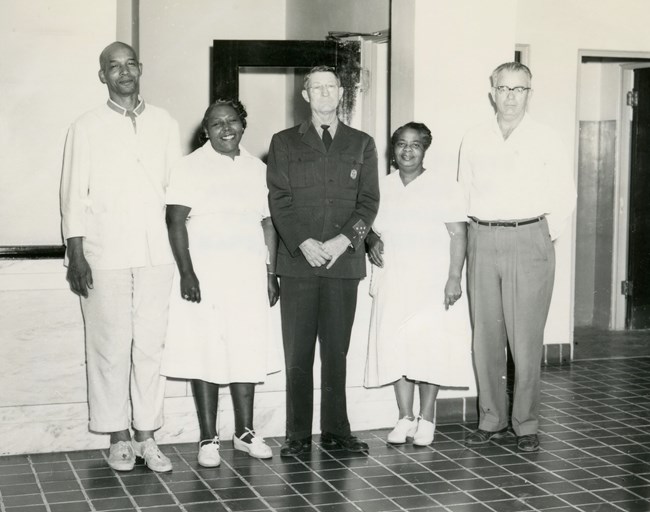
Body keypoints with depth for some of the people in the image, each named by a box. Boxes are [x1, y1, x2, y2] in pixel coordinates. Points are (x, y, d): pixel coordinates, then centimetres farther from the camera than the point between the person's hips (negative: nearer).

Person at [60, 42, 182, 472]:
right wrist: (76, 255, -5)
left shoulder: (166, 125, 10)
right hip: (105, 254, -2)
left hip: (157, 253, 2)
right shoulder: (86, 128, 4)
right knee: (110, 347, 1)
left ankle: (147, 435, 10)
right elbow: (74, 194, 2)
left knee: (150, 345, 3)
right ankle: (118, 436, 11)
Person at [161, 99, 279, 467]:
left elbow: (268, 223, 13)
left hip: (249, 274, 4)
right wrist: (186, 272, -15)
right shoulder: (191, 167, -1)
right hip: (204, 273, -4)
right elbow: (176, 222, -7)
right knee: (206, 353, -2)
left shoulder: (258, 169, 12)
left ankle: (245, 432, 19)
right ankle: (209, 439, 6)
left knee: (248, 353, 7)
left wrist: (272, 273, 8)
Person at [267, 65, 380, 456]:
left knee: (337, 351, 4)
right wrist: (304, 243, -12)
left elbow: (369, 200, 5)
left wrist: (343, 240, -10)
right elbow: (279, 200, 2)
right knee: (298, 352, 0)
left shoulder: (362, 144, 14)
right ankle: (298, 435, 5)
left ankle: (336, 430, 11)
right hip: (298, 262, -1)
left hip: (344, 260, 1)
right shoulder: (285, 143, 11)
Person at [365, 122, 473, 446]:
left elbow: (458, 234, -5)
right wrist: (372, 241, -2)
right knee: (395, 347, 2)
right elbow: (369, 225, 21)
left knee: (430, 348, -5)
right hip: (393, 282, 4)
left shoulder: (444, 186, -1)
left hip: (432, 283, -3)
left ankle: (426, 419, 7)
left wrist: (454, 278, -13)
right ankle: (405, 417, 12)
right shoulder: (381, 187, 10)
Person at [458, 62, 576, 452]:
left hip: (528, 240, -3)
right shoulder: (474, 141, 11)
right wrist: (477, 232, 7)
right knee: (485, 336, 5)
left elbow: (566, 197, 6)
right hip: (482, 241, 3)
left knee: (526, 339, -5)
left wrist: (546, 235, 1)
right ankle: (492, 420, 14)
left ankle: (527, 424, 5)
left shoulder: (547, 141, 3)